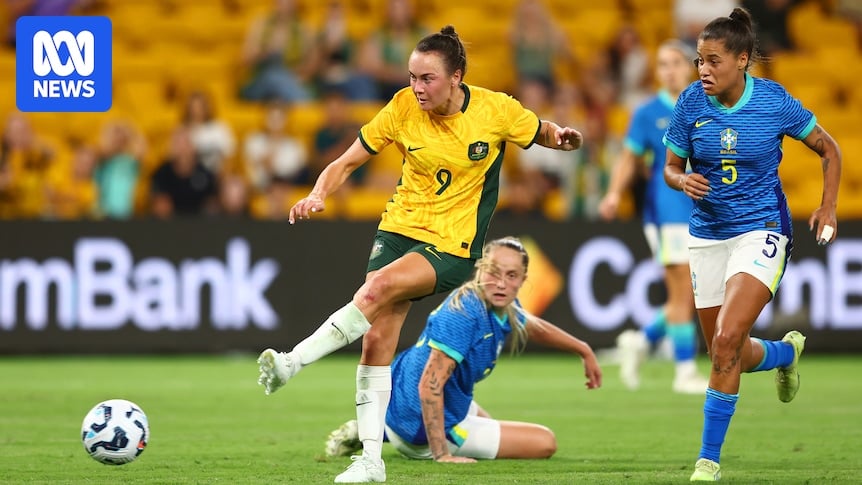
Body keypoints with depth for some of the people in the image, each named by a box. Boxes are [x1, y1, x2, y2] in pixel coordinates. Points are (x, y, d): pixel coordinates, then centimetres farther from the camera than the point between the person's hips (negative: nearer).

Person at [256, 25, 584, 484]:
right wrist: (317, 196, -17)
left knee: (377, 289, -29)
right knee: (377, 339, -6)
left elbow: (544, 133, 9)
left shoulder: (497, 110, -10)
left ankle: (291, 362, -27)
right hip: (399, 227, 3)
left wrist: (563, 136, -15)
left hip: (453, 245, -3)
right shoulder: (403, 107, -5)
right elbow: (346, 162, 1)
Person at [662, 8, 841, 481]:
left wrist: (828, 206, -4)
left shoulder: (775, 101, -10)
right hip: (708, 235, 4)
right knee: (728, 356, 11)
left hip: (761, 231, -4)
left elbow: (828, 149, 5)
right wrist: (683, 181, -18)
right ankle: (787, 351, 47)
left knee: (726, 341, -21)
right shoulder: (691, 103, -6)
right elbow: (670, 167, 4)